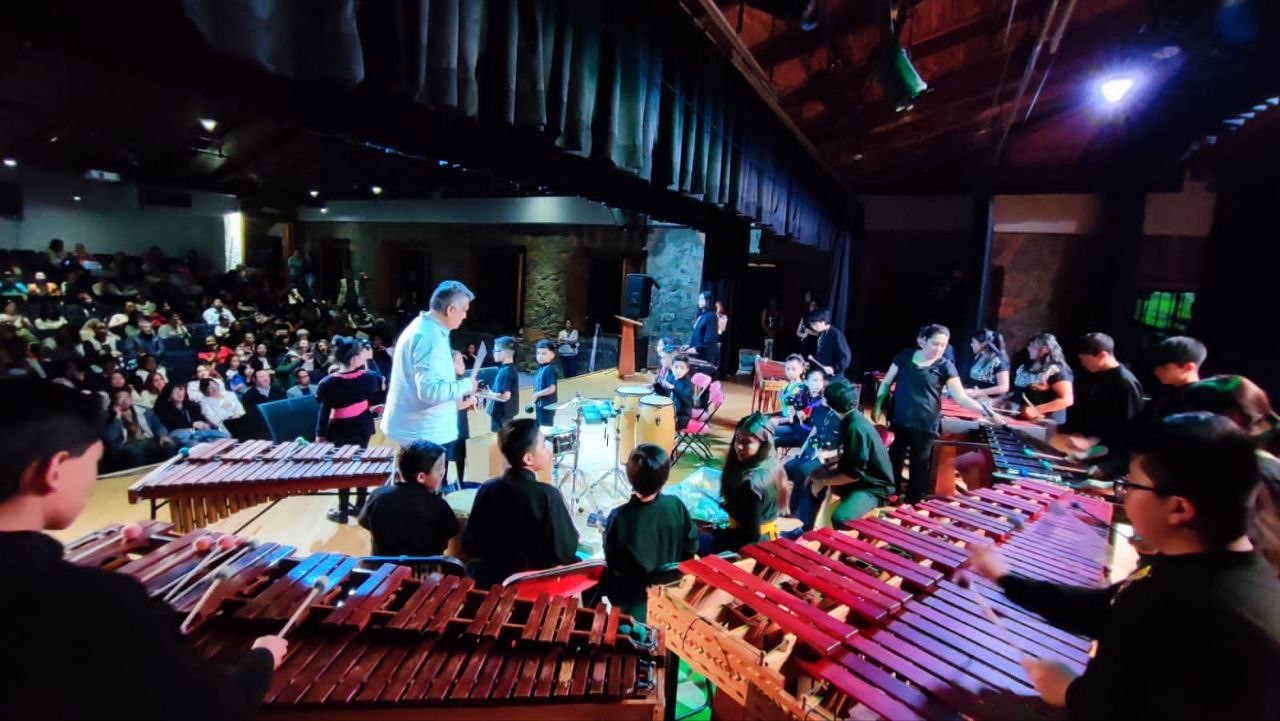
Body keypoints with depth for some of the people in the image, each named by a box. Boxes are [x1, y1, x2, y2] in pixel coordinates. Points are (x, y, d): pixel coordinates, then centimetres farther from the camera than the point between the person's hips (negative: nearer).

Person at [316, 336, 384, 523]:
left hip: (341, 431, -2)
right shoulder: (367, 377, -10)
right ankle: (361, 505, 23)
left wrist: (320, 433, -3)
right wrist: (368, 361, 12)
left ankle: (343, 510, 16)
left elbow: (324, 410, -11)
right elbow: (380, 383, 13)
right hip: (361, 427, 3)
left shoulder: (329, 383, -14)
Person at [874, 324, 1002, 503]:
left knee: (919, 469, 8)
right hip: (899, 421, 2)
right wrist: (878, 406, 1)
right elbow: (886, 382, 8)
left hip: (925, 426, -2)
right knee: (893, 463, 12)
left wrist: (985, 410, -23)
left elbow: (961, 397, -10)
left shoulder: (945, 367, -5)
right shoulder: (904, 356, 1)